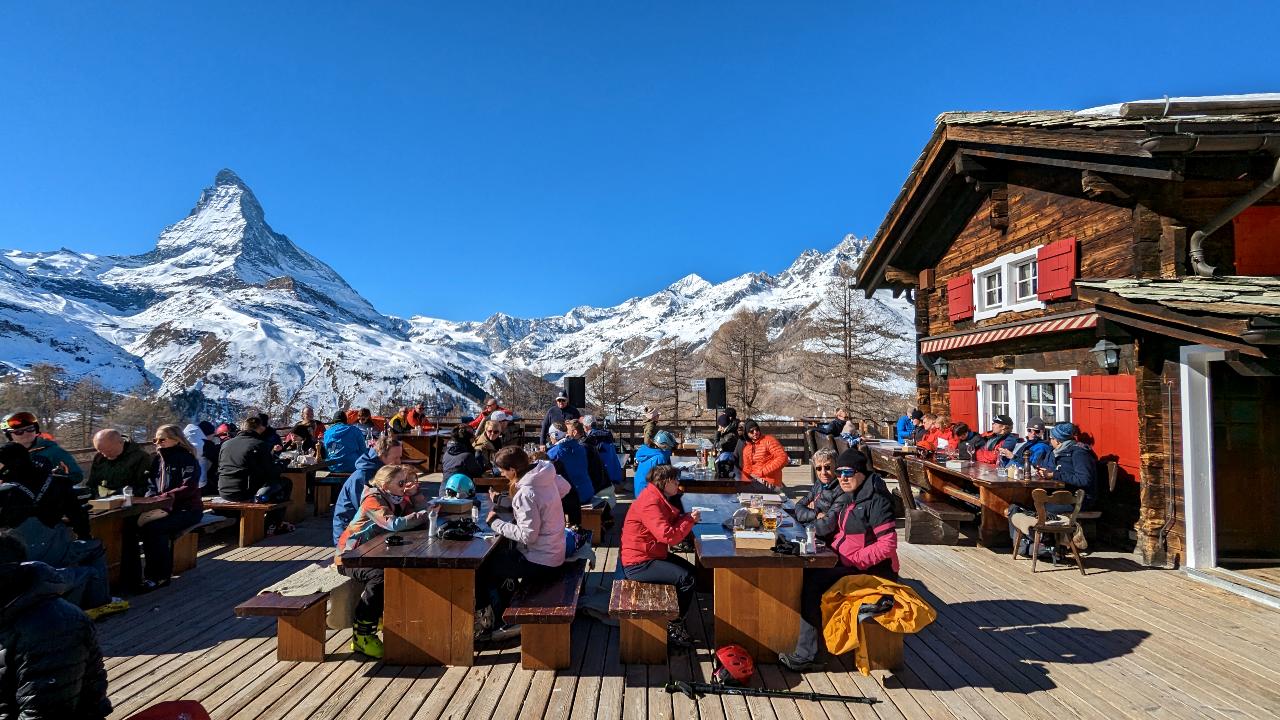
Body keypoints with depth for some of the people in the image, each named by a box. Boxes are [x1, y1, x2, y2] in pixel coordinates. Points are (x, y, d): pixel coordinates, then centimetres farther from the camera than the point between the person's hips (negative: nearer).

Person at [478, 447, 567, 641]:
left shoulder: (526, 493, -25)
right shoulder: (544, 479, 0)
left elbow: (528, 536, -25)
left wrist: (496, 523, -16)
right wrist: (501, 503, 7)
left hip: (540, 561, -9)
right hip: (552, 553, 9)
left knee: (482, 567, 5)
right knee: (495, 555, 21)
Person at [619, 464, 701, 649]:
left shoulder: (658, 498, 9)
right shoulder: (649, 503, -25)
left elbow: (670, 521, 12)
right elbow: (669, 536, -31)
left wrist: (687, 516, -6)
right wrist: (690, 520, -17)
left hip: (651, 555, 11)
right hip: (638, 563, -11)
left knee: (691, 570, 11)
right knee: (686, 578, -17)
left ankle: (675, 618, 20)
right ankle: (673, 629, 1)